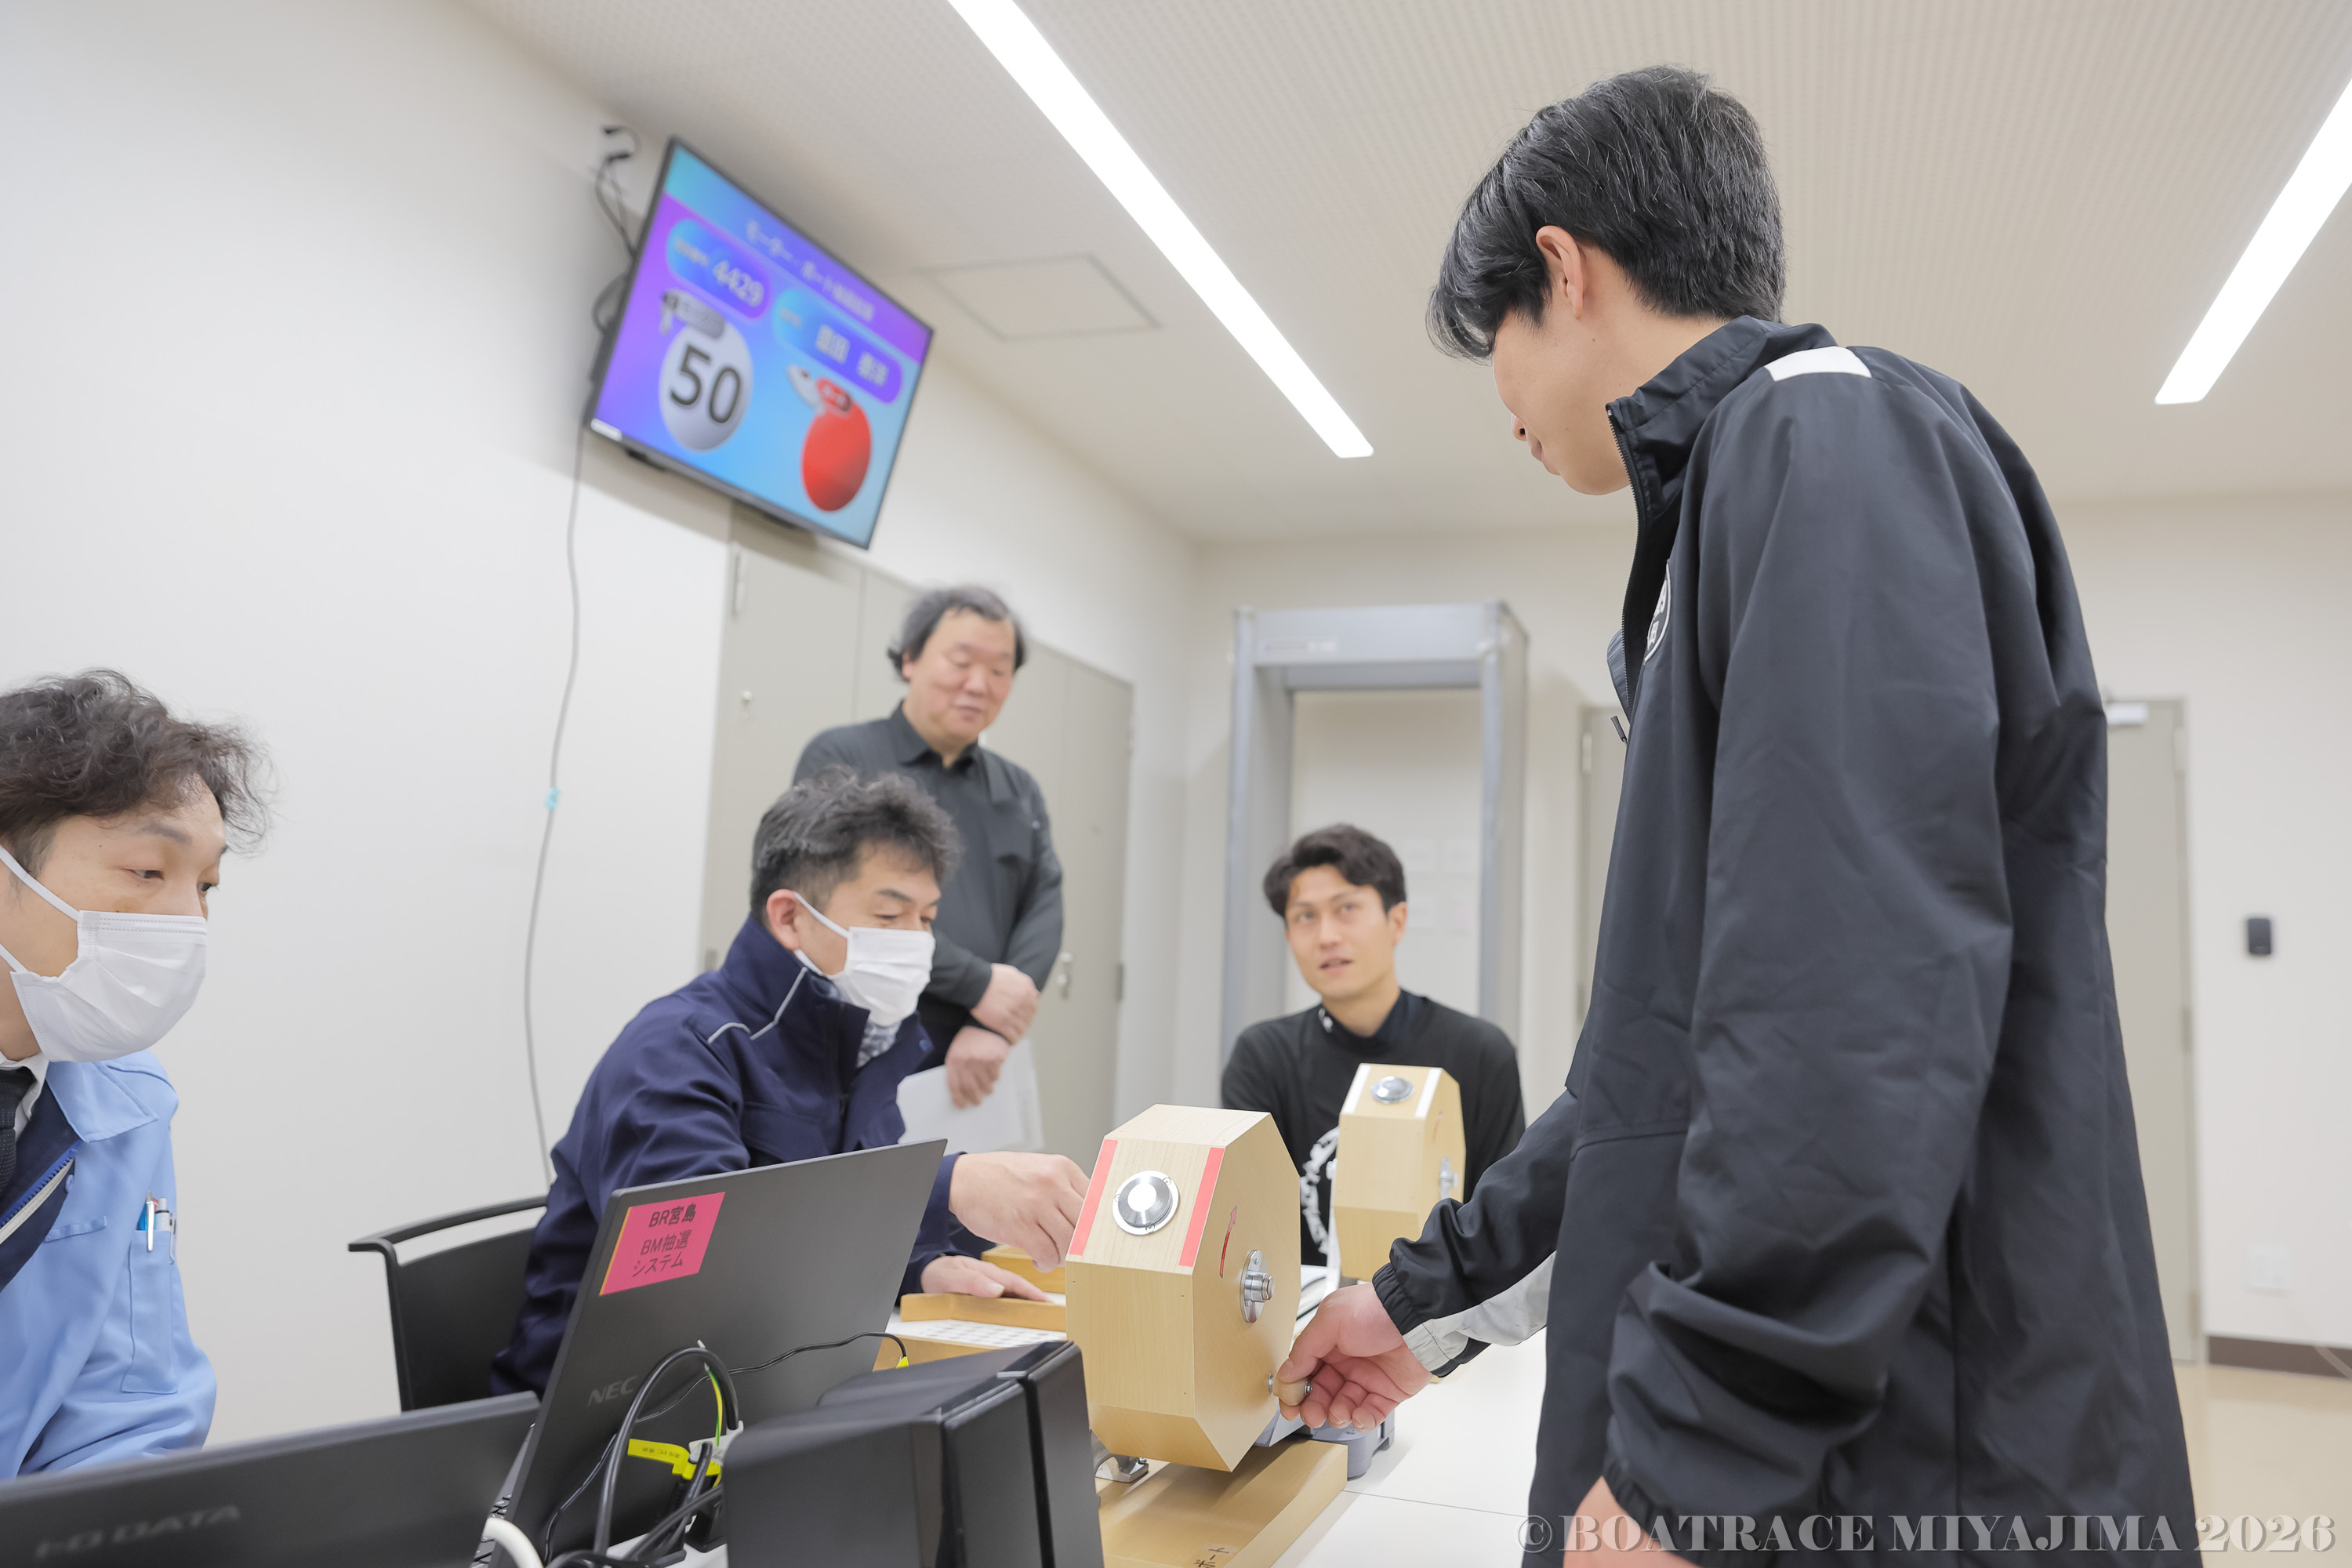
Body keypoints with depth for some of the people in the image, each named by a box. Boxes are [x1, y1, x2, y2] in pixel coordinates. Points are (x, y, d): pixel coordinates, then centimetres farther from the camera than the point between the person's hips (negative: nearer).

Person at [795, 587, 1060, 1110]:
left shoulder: (1021, 791, 16)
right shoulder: (840, 759, 0)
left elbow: (1044, 908, 4)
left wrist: (994, 1027, -12)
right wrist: (977, 984, -14)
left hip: (973, 1069, 4)